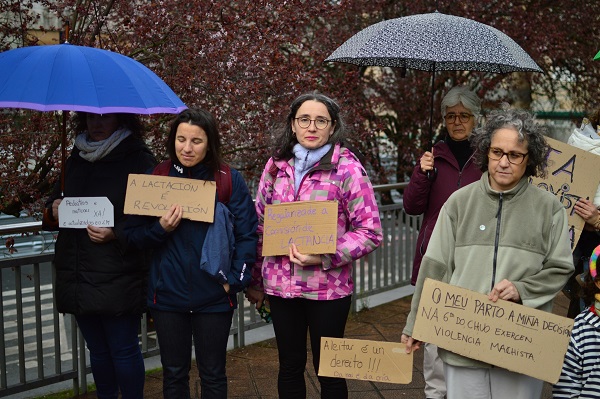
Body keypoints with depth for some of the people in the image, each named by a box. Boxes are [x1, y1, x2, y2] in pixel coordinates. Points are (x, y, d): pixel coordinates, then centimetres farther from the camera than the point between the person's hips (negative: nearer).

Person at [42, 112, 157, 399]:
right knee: (97, 349, 18)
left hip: (118, 280, -6)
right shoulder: (76, 158, 12)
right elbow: (55, 200, 21)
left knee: (123, 350, 3)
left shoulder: (139, 160, -7)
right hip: (77, 277, 6)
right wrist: (53, 212, -2)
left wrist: (116, 234, -24)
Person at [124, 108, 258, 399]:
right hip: (167, 296, 2)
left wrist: (235, 280, -11)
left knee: (212, 374, 13)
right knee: (173, 373, 15)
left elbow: (247, 235, -3)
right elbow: (133, 235, 3)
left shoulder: (229, 180, -6)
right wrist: (160, 229, -16)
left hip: (213, 297, -1)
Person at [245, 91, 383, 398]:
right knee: (290, 367, 16)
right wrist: (256, 282, 13)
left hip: (327, 288, -3)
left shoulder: (347, 168, -8)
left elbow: (370, 231, -9)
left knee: (328, 370, 9)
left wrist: (325, 257, -19)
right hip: (280, 284, 4)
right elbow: (260, 226, 11)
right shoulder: (276, 165, 4)